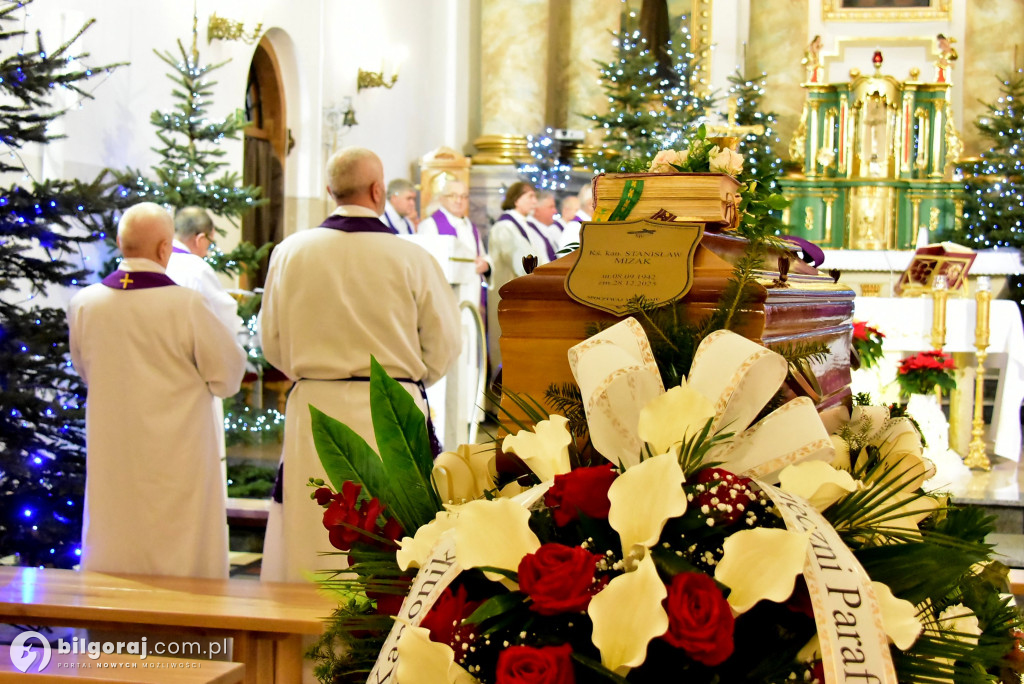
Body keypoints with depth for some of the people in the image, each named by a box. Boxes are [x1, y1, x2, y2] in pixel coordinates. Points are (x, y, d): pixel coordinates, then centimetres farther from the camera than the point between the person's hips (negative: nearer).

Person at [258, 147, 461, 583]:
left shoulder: (290, 253, -1)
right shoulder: (411, 259, -7)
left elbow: (272, 343, 8)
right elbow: (443, 344, 1)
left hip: (313, 414, 2)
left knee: (309, 542, 9)